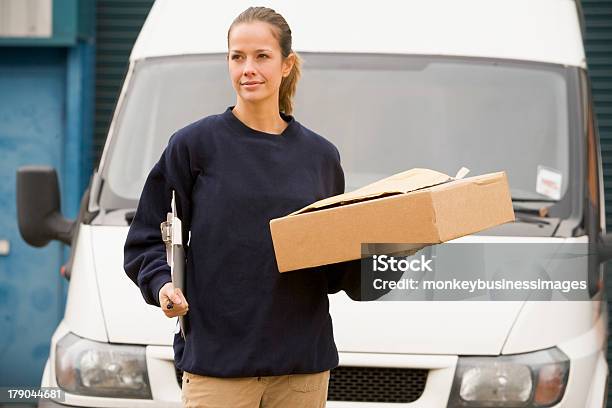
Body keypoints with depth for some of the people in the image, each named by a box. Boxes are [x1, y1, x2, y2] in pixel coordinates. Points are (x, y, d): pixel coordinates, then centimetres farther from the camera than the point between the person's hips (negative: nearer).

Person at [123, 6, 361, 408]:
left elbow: (338, 265, 15)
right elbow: (147, 239, 2)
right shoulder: (193, 145, 0)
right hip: (217, 358, -3)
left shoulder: (320, 156, 10)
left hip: (303, 361, 3)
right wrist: (162, 284, -17)